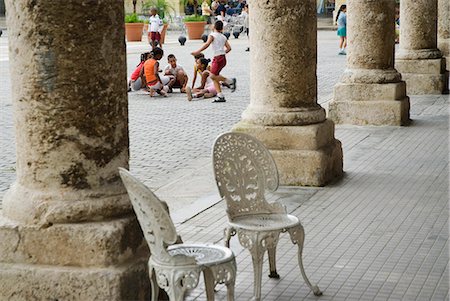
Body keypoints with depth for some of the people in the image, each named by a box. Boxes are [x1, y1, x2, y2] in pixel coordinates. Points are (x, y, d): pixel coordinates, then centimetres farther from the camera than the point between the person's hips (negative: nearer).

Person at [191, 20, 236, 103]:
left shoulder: (212, 35, -2)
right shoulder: (223, 37, 16)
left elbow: (207, 44, -18)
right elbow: (229, 48, 9)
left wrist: (198, 52, -19)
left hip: (218, 58, -8)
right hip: (223, 58, 8)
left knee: (213, 76, -10)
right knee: (215, 77, 7)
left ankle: (230, 81, -9)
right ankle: (220, 96, 0)